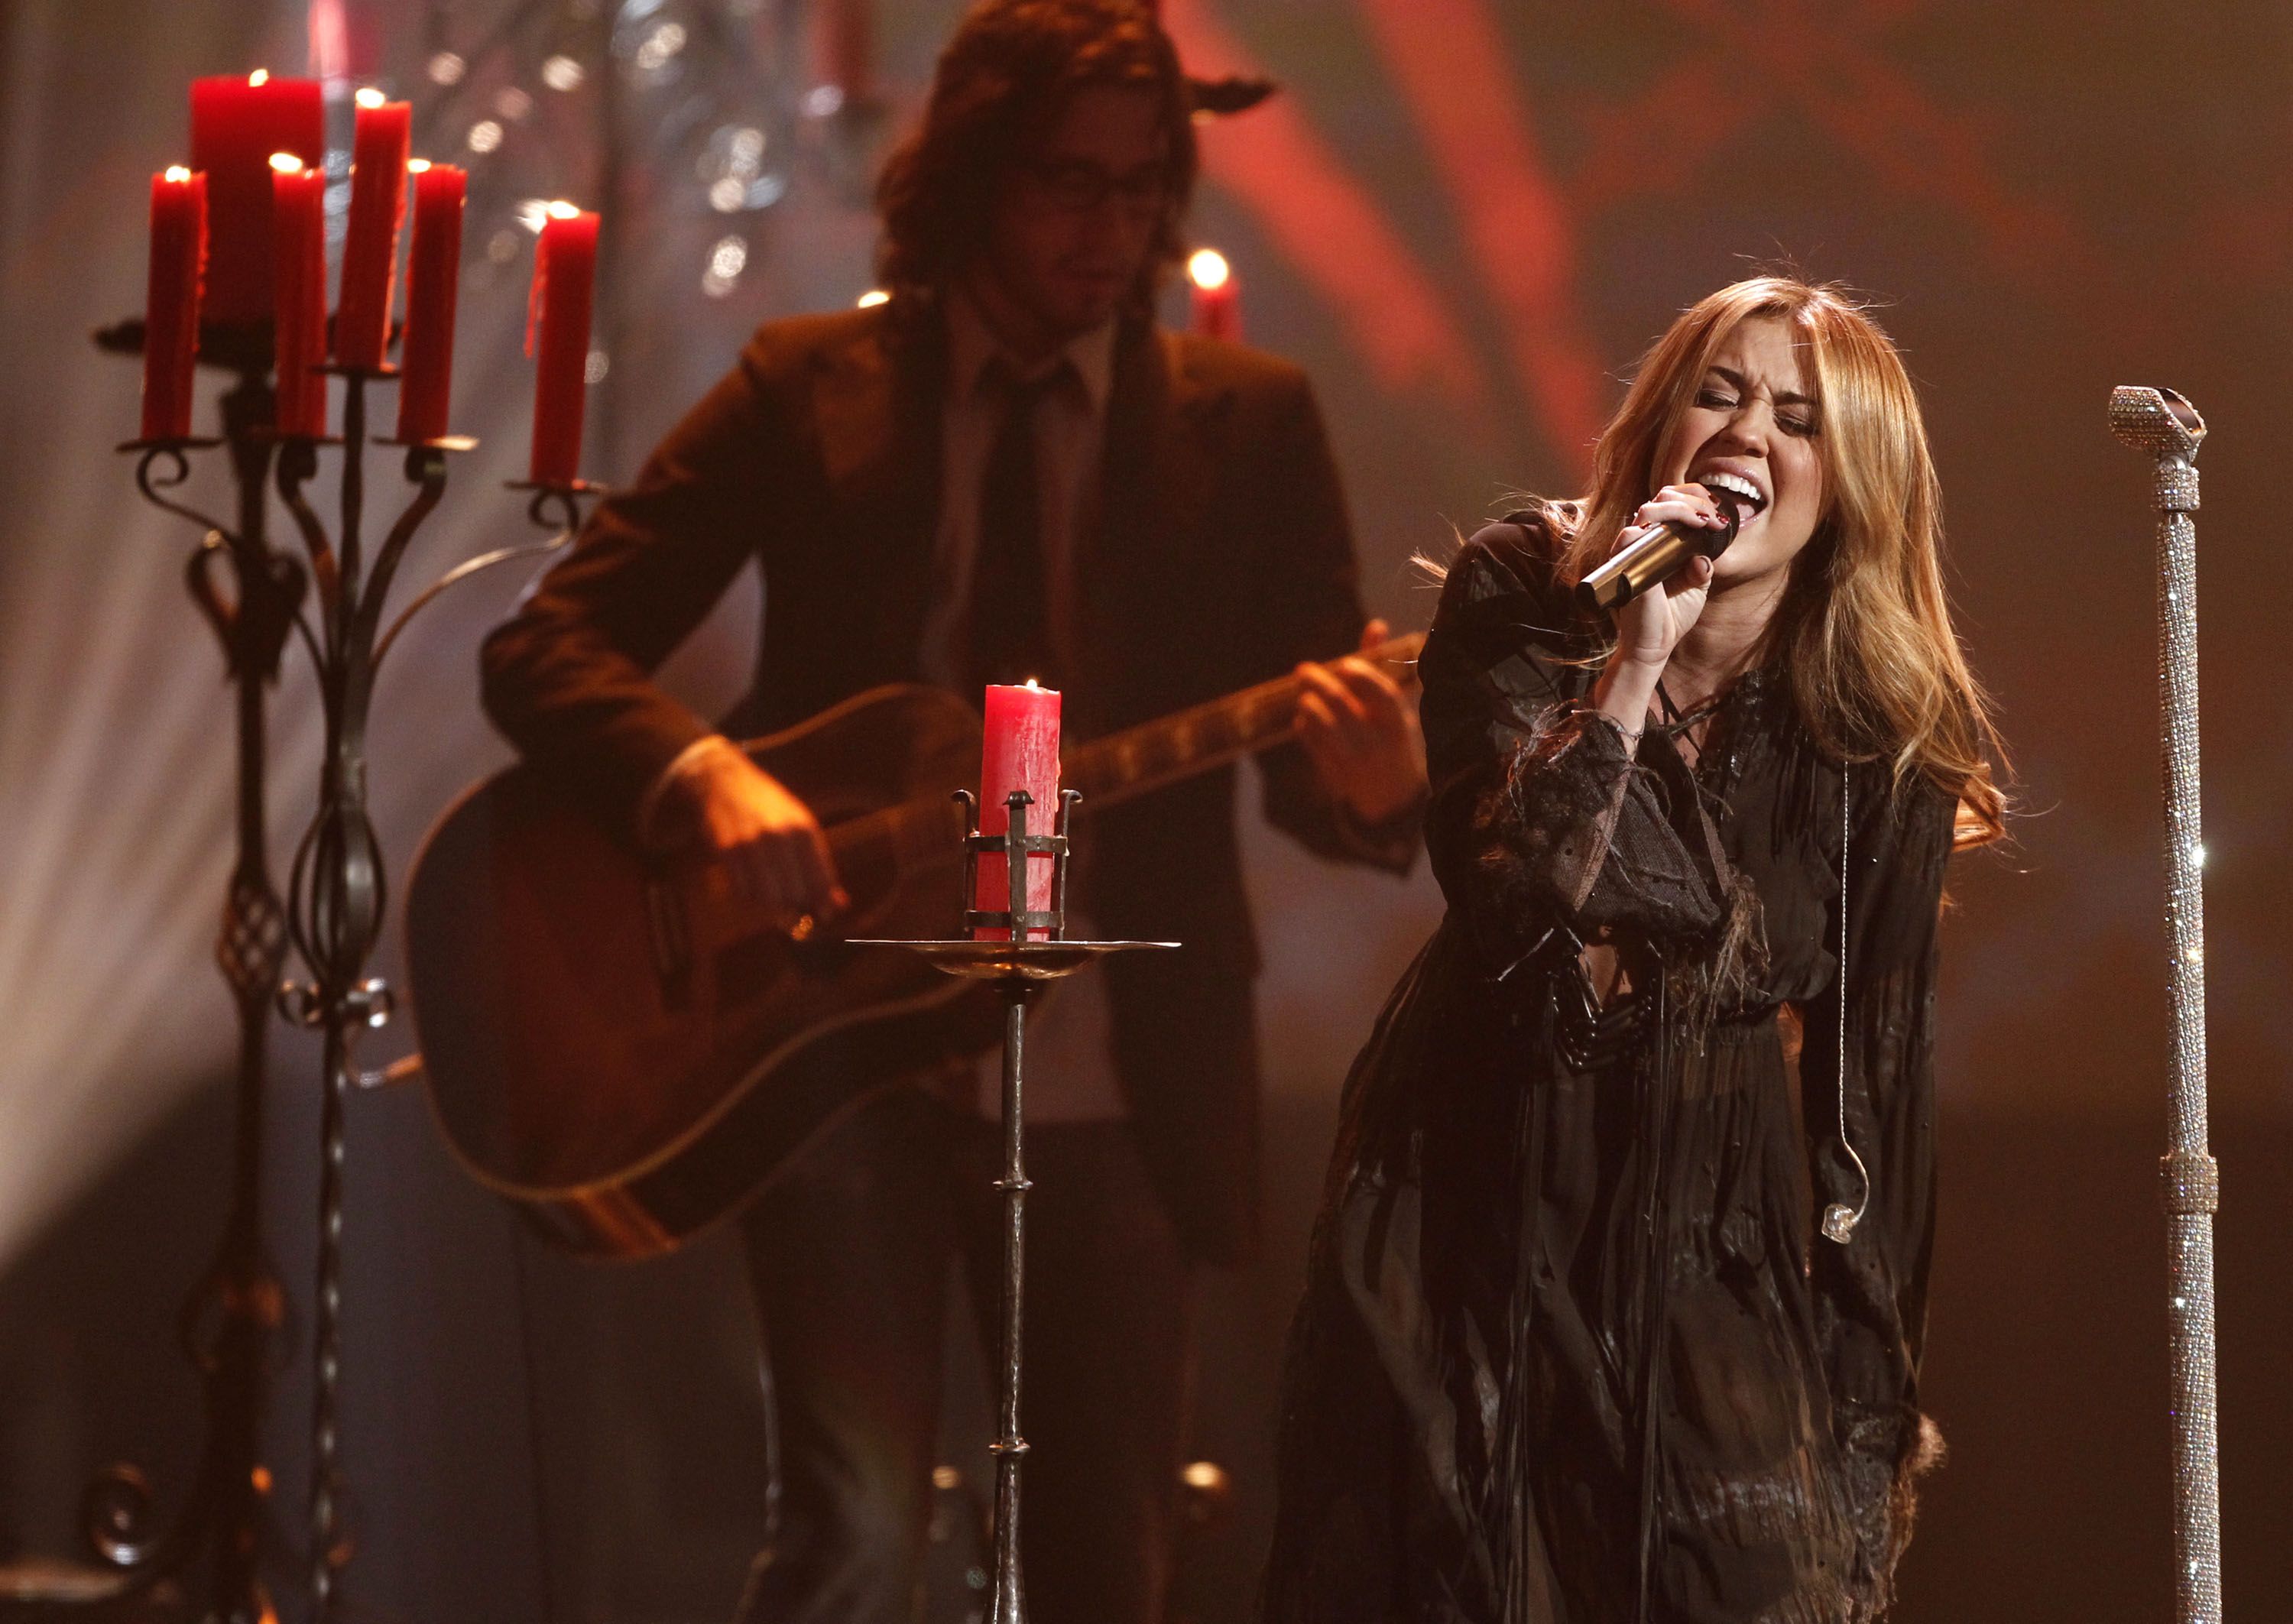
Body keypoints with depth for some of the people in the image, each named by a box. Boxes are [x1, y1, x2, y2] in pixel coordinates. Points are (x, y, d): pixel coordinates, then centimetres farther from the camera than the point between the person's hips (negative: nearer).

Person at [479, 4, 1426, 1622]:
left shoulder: (1251, 421, 5)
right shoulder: (811, 391, 2)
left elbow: (1322, 771, 3)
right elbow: (546, 646, -1)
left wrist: (1372, 785, -21)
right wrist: (709, 774, -21)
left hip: (1114, 1084, 2)